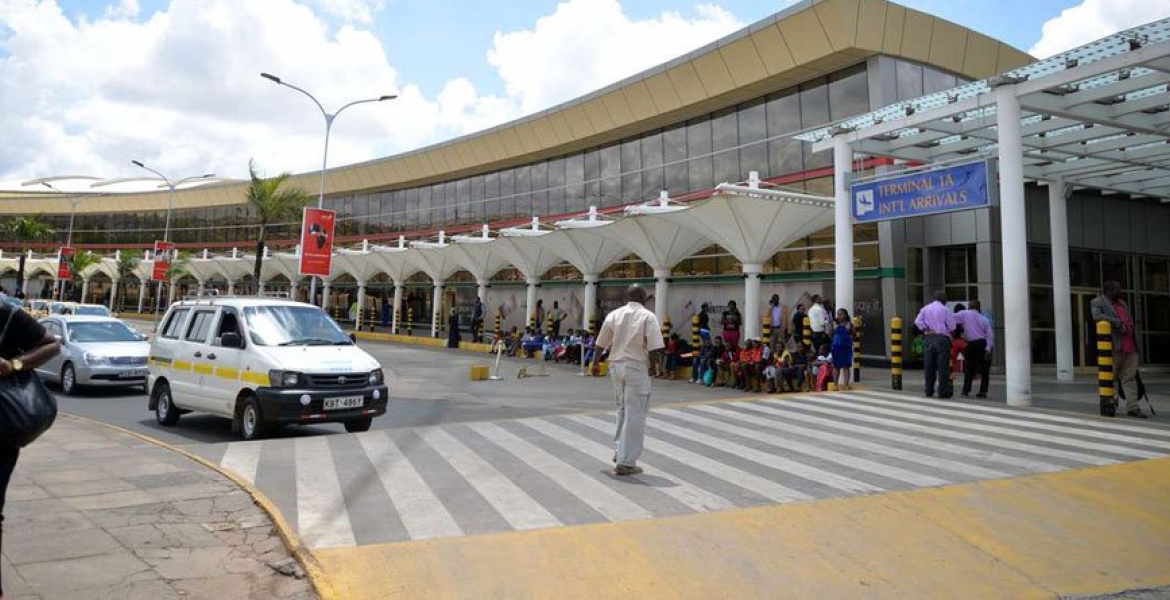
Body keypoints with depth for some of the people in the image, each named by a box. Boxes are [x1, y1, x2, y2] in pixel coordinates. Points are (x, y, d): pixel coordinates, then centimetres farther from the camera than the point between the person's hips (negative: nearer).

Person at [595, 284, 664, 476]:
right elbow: (654, 348, -15)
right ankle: (626, 462, 4)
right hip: (636, 368, -5)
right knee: (634, 415, 2)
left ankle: (620, 450, 24)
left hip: (616, 365, 5)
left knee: (623, 409, 23)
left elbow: (601, 344, 7)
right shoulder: (648, 317, -9)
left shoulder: (613, 315, 3)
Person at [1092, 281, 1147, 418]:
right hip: (1114, 346, -7)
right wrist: (1117, 322, -21)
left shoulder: (1122, 303, 24)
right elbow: (1097, 316, -18)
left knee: (1130, 377, 2)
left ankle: (1132, 407, 0)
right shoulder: (1098, 302, 0)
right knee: (1111, 376, 3)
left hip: (1130, 346, 7)